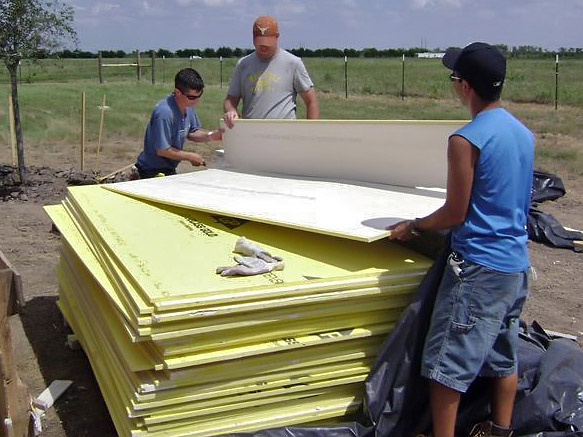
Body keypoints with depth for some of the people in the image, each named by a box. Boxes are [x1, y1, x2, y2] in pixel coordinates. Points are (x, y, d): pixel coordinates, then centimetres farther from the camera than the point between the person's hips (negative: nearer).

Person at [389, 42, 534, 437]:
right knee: (504, 354, 20)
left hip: (478, 267, -9)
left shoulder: (466, 140, -18)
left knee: (448, 361, 1)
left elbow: (455, 214, -14)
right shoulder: (525, 134, 7)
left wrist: (414, 226, 2)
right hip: (518, 264, 9)